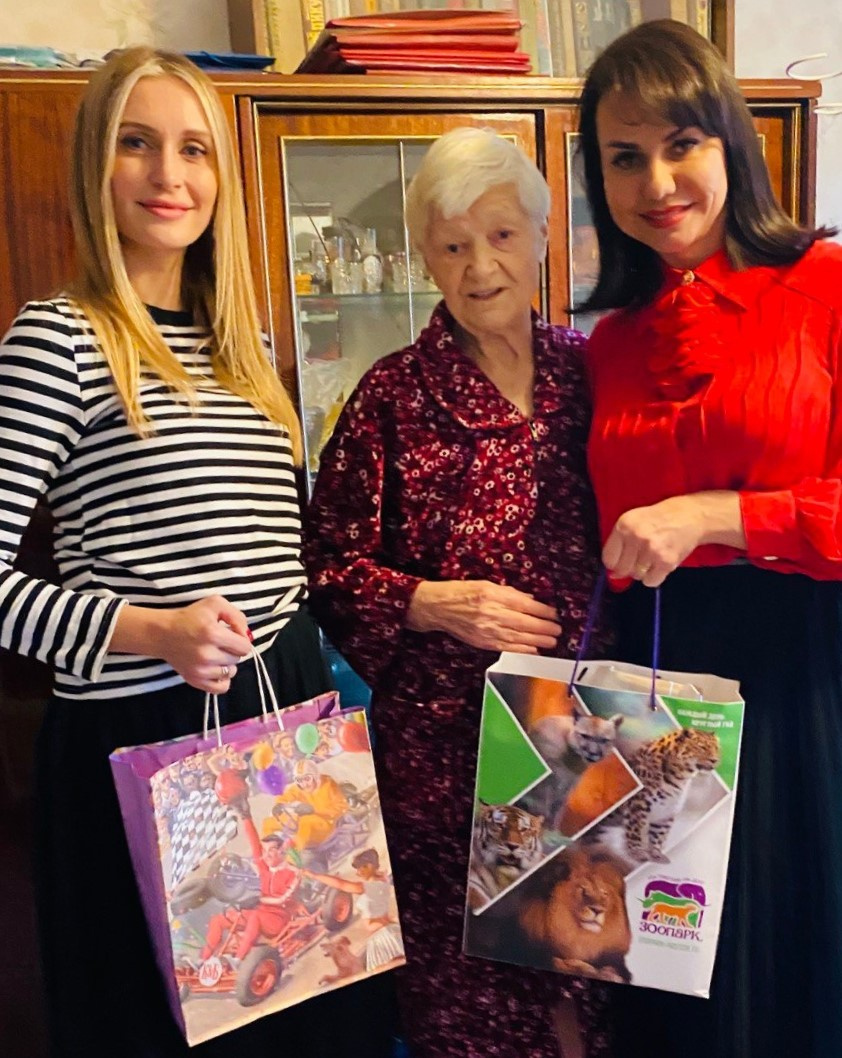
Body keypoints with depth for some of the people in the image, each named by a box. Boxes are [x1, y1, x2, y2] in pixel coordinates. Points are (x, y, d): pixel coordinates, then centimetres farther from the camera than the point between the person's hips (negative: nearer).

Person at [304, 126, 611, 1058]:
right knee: (463, 982, 9)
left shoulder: (585, 369, 5)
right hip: (442, 737, -3)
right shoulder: (394, 395, -5)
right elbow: (329, 568, -2)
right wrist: (432, 604, -16)